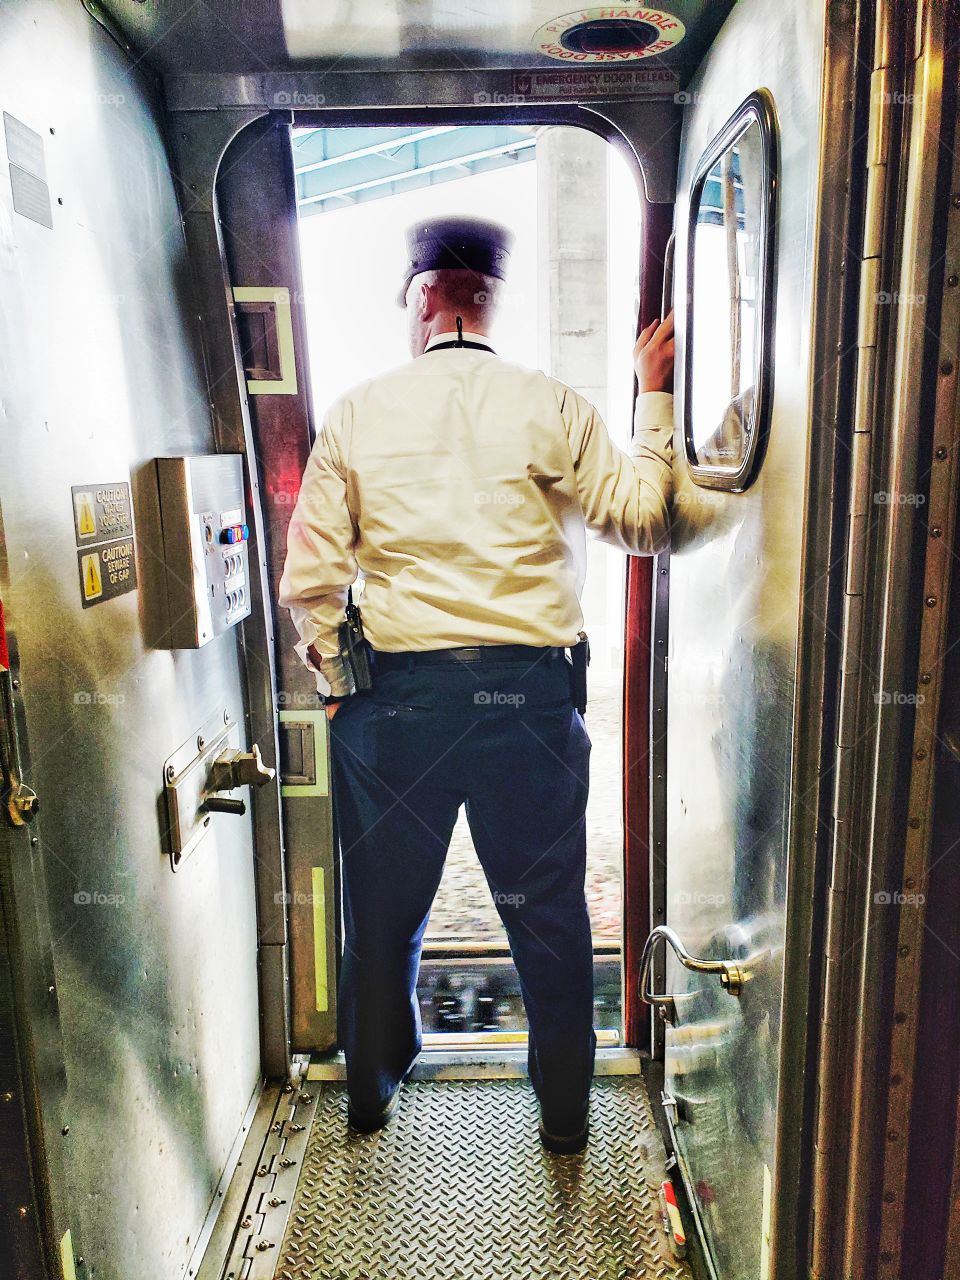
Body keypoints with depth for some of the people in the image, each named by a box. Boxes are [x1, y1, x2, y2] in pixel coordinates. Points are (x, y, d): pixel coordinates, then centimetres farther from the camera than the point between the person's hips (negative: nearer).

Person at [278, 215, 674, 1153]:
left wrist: (334, 677, 14)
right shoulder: (552, 407, -2)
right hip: (527, 689, 0)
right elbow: (641, 520, 4)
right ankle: (564, 1109, 33)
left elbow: (310, 579, -1)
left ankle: (371, 1092, 40)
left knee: (384, 906, 19)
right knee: (548, 909, 15)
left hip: (394, 692, 1)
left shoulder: (356, 414, 2)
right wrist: (654, 398, 13)